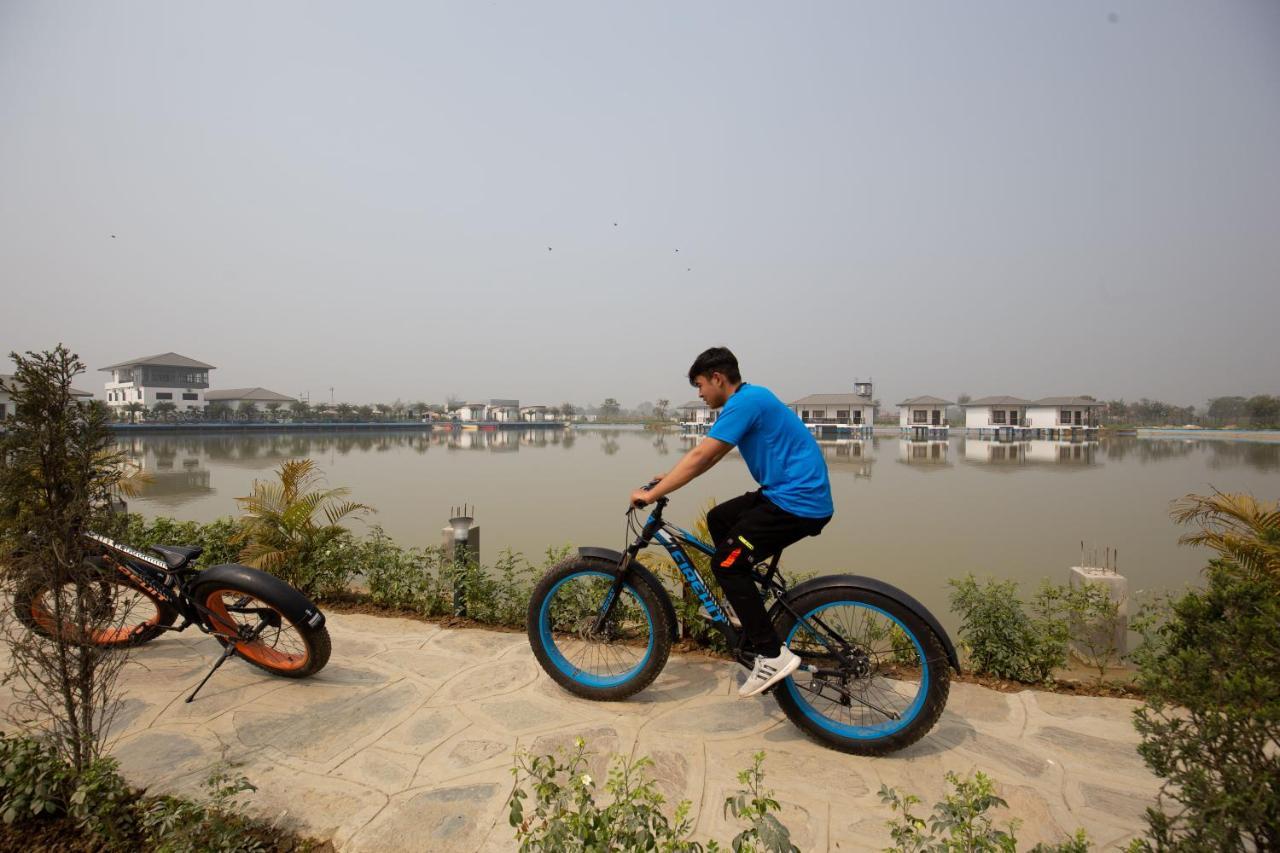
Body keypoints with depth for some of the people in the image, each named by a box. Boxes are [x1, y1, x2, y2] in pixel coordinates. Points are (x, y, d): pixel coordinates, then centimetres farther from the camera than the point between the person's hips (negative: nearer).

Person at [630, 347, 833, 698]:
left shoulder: (745, 402, -15)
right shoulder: (751, 399, 16)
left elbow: (700, 455, -20)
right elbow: (708, 459, 20)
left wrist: (651, 494, -14)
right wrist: (670, 478, 13)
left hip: (798, 502, -10)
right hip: (789, 493, 10)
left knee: (726, 563, -9)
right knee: (718, 519, 19)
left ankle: (773, 656, -2)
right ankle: (751, 609, 25)